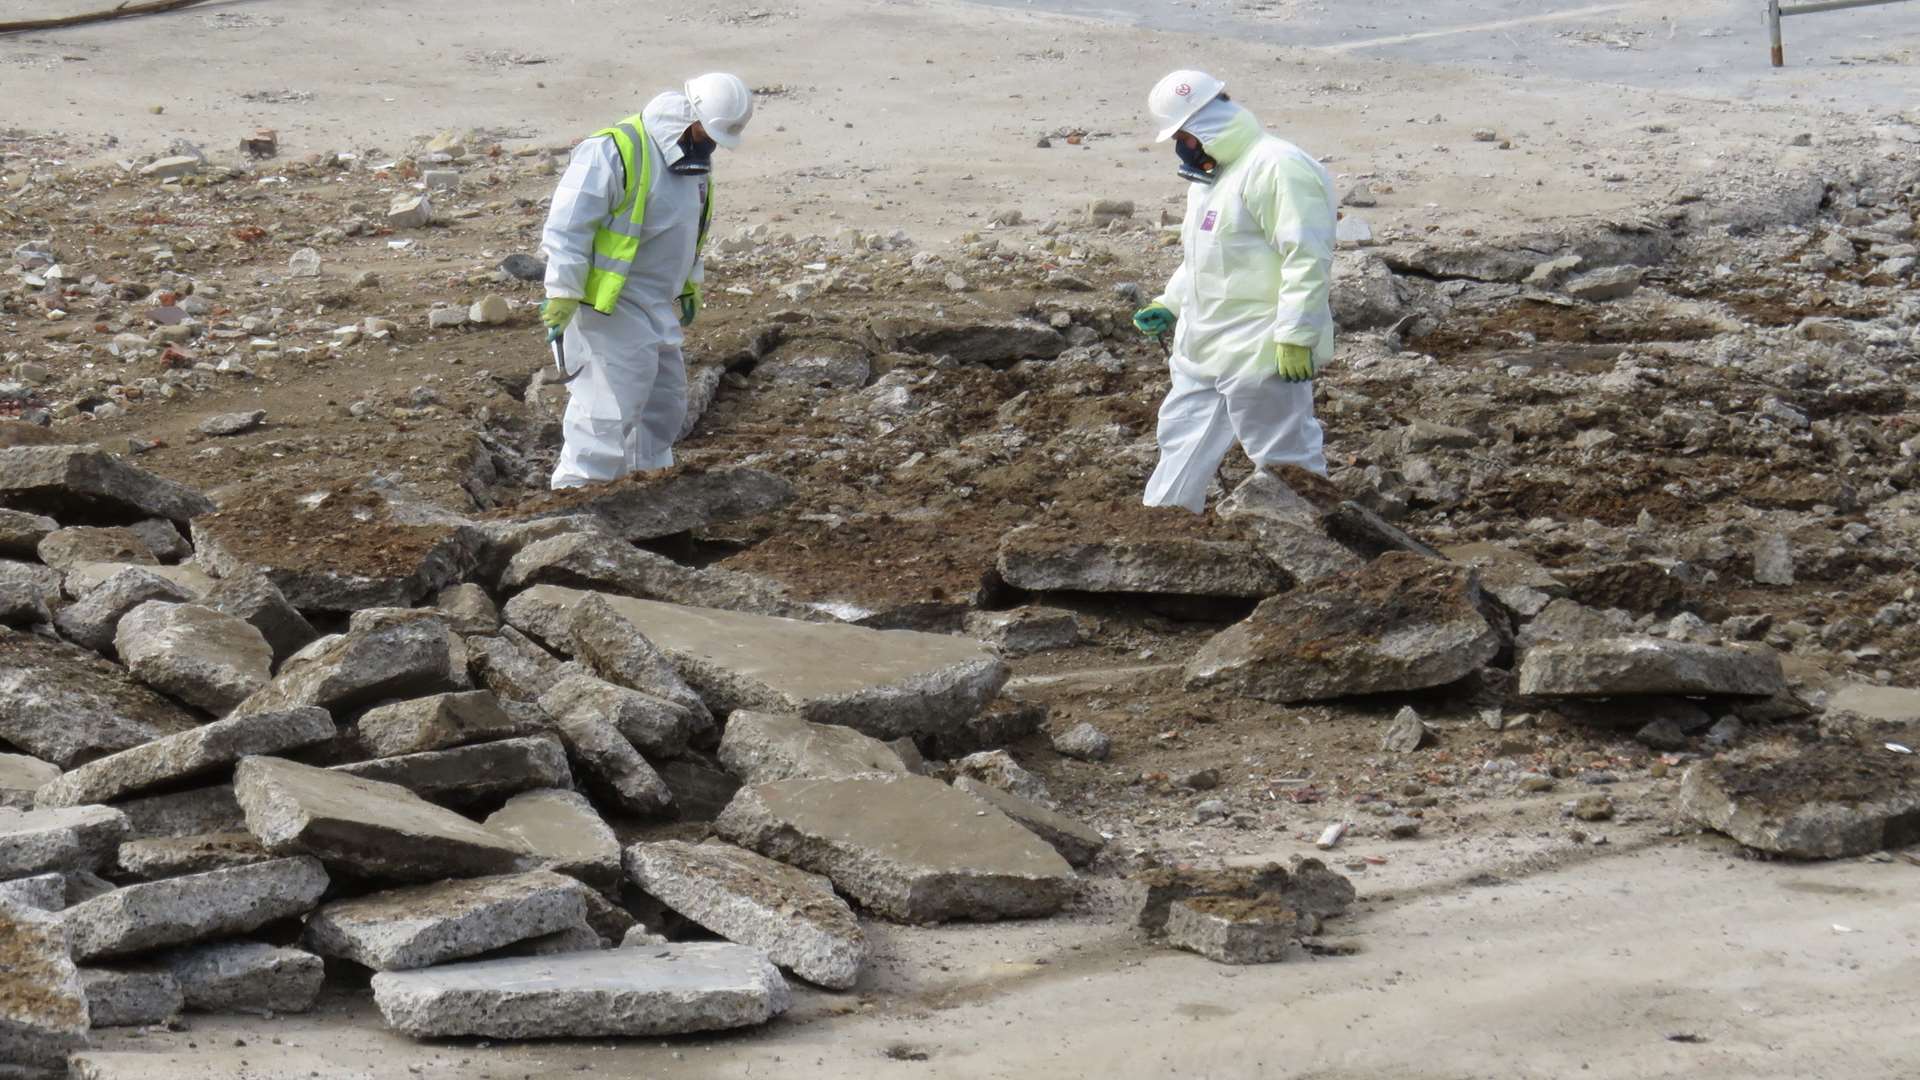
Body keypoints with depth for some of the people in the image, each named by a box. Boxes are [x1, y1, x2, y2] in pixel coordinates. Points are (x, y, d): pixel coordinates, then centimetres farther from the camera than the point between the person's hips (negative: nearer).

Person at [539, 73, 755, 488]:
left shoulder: (695, 159, 10)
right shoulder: (614, 153, -20)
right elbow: (566, 227, -21)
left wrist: (690, 287, 27)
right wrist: (563, 296, -23)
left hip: (657, 308, 9)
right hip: (609, 307, -9)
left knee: (665, 406, 15)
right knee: (610, 408, -13)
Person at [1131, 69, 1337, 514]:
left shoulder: (1277, 168, -19)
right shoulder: (1210, 173, 15)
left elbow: (1307, 257, -24)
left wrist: (1295, 335, -26)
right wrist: (1170, 305, 15)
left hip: (1261, 353, -10)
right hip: (1203, 351, 10)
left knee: (1285, 457, -2)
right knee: (1181, 442, 16)